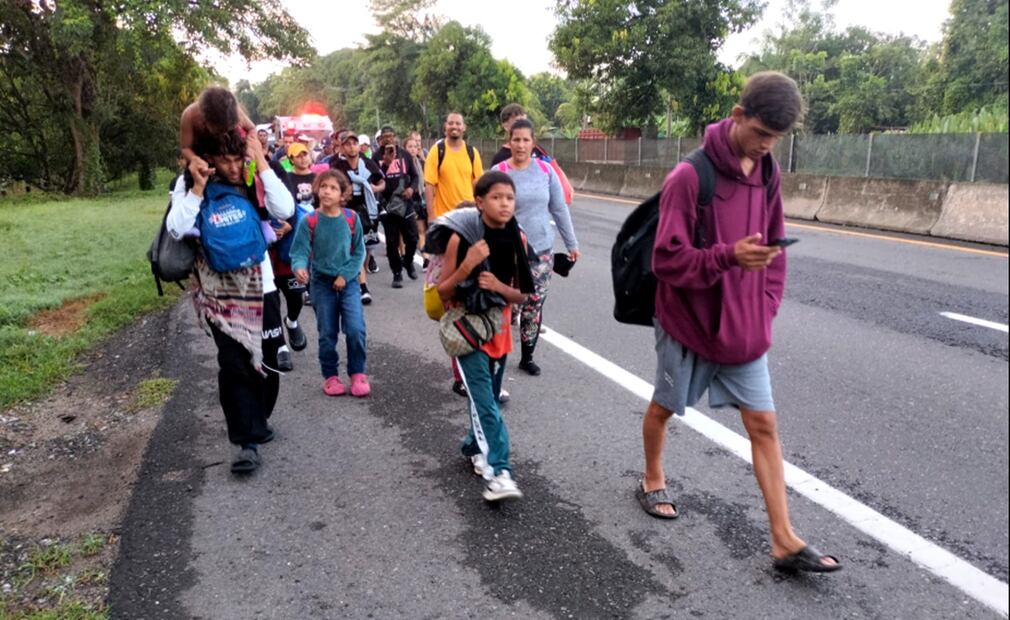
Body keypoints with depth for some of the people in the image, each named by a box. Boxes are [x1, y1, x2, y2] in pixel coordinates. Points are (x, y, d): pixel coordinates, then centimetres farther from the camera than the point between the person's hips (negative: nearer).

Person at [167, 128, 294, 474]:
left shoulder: (253, 182, -1)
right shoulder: (190, 185, -4)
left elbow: (285, 210, -18)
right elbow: (176, 229, -16)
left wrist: (262, 164, -17)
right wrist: (198, 188, -19)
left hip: (261, 288, 2)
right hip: (221, 294, -2)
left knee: (267, 360, 12)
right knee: (234, 364, -9)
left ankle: (258, 421, 34)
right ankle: (247, 442, -5)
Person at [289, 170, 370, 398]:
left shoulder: (352, 218, -4)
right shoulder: (309, 222, -8)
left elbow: (359, 251, 0)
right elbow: (300, 251, -13)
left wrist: (345, 275, -10)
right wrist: (299, 268, -34)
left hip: (348, 281, 0)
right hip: (321, 283, 0)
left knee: (355, 329, -11)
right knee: (327, 333, 7)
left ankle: (358, 374, 8)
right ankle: (331, 376, 24)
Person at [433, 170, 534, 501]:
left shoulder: (517, 239, -6)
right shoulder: (461, 237, -17)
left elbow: (521, 294, 0)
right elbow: (443, 292, -13)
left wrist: (499, 286, -21)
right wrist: (468, 265, -28)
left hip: (499, 325, 5)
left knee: (489, 396, 15)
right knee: (484, 400, -13)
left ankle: (474, 447, 39)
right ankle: (497, 472, -14)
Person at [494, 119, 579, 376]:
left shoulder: (545, 170, 1)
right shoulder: (499, 172, -7)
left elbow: (560, 209, 7)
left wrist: (571, 243, 9)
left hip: (542, 251, 3)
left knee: (534, 307, 9)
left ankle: (527, 357, 24)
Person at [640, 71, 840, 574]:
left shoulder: (767, 176, 3)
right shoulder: (689, 178, -18)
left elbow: (774, 251, 12)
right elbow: (667, 261, -20)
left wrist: (766, 310, 3)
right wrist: (729, 256, -33)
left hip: (745, 330, 5)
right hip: (689, 323, -5)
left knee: (763, 424, 3)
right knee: (663, 407, 15)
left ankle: (784, 541, 11)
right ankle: (652, 482, 42)